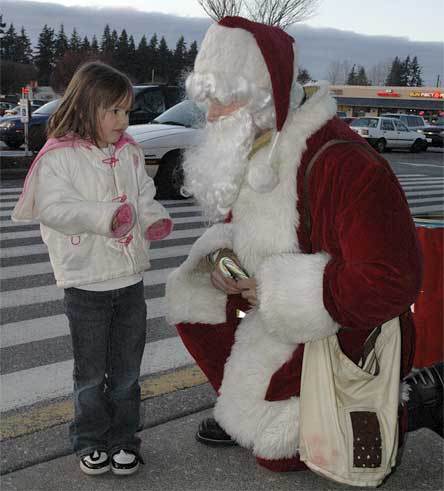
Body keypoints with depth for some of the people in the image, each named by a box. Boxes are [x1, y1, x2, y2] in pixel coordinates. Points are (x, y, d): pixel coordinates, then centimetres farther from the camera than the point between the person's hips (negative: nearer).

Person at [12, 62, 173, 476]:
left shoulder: (129, 152, 6)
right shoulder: (58, 156, -11)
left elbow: (145, 196, 13)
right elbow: (53, 208, -19)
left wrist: (155, 219, -8)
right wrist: (106, 216, -29)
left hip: (130, 278, 5)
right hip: (86, 282, -5)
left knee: (126, 369, 14)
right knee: (91, 372, 10)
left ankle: (123, 439, 29)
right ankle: (91, 442, 28)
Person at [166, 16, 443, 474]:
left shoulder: (346, 166, -32)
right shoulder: (251, 154, -3)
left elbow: (391, 282, -35)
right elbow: (235, 226, 14)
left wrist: (276, 288, -28)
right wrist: (221, 257, -12)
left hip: (343, 335, -8)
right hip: (280, 320, 8)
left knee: (277, 452, 1)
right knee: (189, 290, 2)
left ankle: (407, 399, 12)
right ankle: (244, 405, 14)